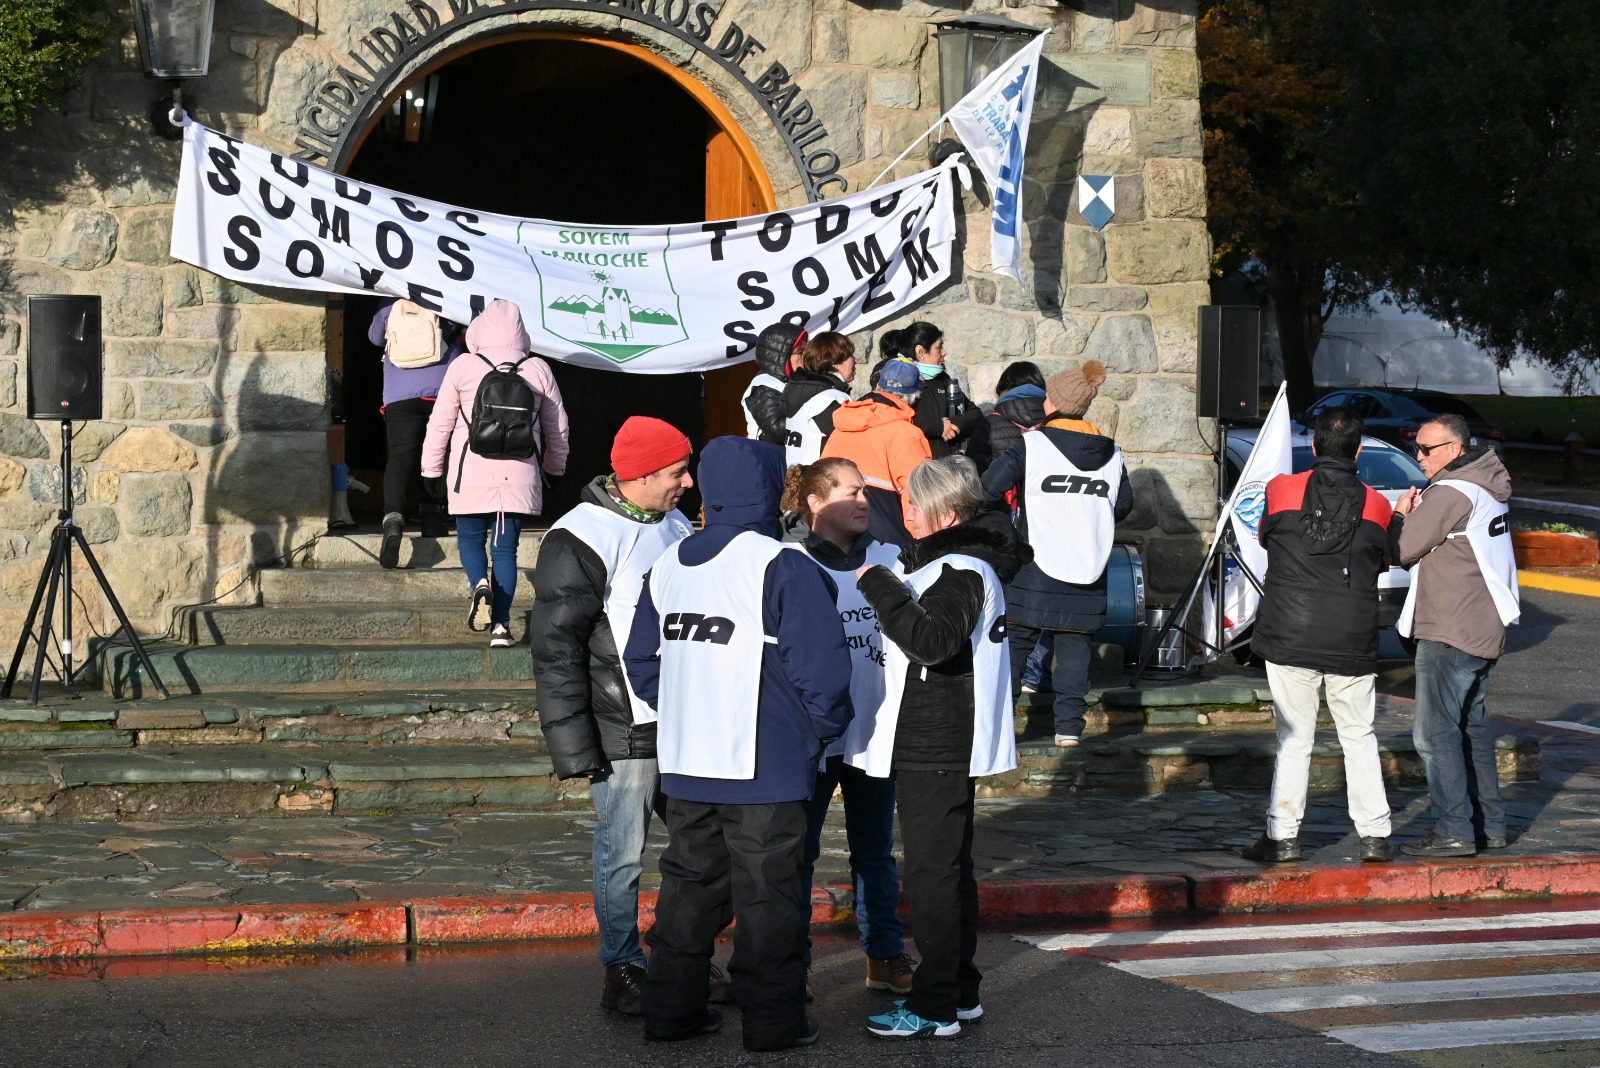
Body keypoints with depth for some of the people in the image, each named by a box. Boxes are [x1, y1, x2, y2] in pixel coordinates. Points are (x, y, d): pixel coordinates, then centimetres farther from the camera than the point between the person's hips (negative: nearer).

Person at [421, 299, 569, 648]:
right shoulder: (538, 369, 5)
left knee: (470, 538, 13)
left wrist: (431, 467, 14)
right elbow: (557, 426, 14)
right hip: (520, 474, 2)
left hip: (473, 473, -2)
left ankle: (480, 584, -18)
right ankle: (501, 625, -1)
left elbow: (440, 422, 2)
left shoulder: (463, 367, -2)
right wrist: (555, 465, 30)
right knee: (506, 547, 6)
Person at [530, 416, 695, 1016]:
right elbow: (555, 650, -13)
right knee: (622, 857, 1)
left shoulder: (676, 526, 10)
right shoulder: (581, 540, -13)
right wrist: (573, 746, -15)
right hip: (623, 734, -7)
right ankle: (623, 970, 15)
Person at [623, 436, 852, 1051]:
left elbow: (641, 660, 13)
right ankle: (774, 1019, 9)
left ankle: (671, 1008, 21)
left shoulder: (668, 565, 7)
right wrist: (820, 734, -1)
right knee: (767, 893, 3)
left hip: (684, 767, 6)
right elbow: (820, 666, -16)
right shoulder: (782, 567, -14)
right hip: (763, 769, -6)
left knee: (689, 881, 16)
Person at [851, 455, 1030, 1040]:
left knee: (932, 874, -7)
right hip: (940, 746, 11)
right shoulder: (956, 563, 16)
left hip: (935, 750, -11)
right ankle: (960, 992, 24)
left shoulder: (962, 572, -17)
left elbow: (932, 640, -33)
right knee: (950, 871, 16)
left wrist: (880, 586, -27)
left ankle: (935, 1007, -3)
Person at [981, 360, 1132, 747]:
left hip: (1035, 567, -3)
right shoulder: (1110, 454, 4)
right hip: (1088, 567, 3)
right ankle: (1069, 724, 5)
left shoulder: (1031, 445, -8)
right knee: (1074, 642, 9)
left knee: (1015, 641, 6)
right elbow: (1123, 505, 12)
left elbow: (991, 486, -12)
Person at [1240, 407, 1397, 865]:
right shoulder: (1377, 506, 1)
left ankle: (1283, 835, 2)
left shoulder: (1282, 490, -2)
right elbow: (1383, 564, 11)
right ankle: (1374, 834, 12)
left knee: (1294, 738, 4)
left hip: (1290, 638, -1)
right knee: (1359, 737, 13)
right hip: (1354, 645, 1)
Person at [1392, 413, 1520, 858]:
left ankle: (1454, 832, -10)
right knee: (1471, 725, 17)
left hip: (1450, 633, -10)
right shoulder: (1486, 491, 14)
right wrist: (1417, 515, 4)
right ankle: (1489, 825, 20)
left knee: (1436, 732, -7)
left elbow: (1400, 550, -15)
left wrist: (1402, 513, 3)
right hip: (1484, 628, 10)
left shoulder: (1448, 494, -16)